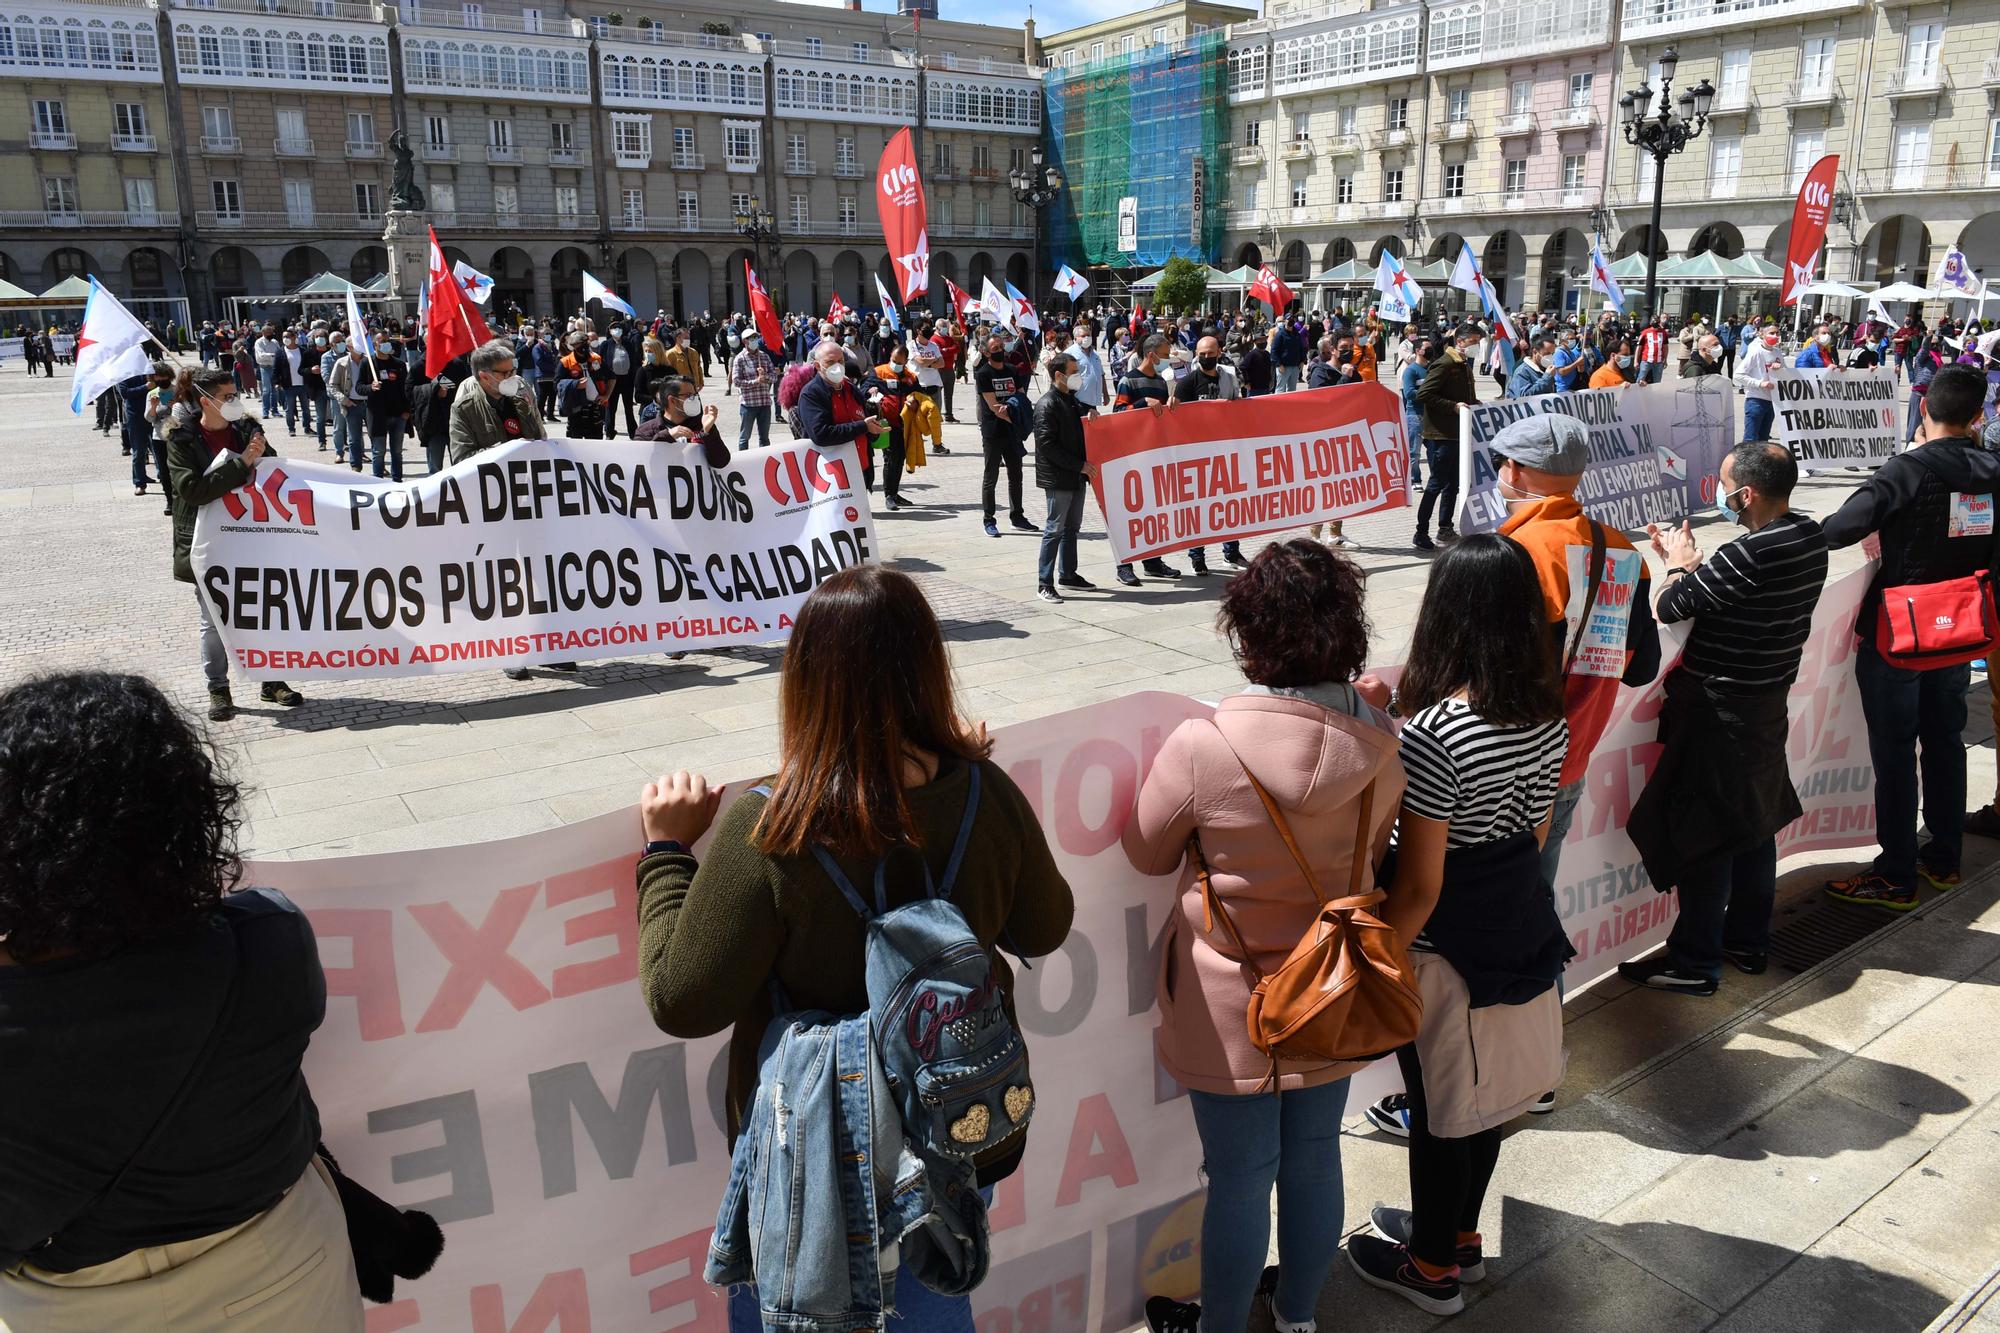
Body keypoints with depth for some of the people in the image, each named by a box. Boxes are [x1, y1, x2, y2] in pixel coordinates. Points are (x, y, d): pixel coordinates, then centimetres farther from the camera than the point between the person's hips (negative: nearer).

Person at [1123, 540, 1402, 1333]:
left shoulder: (1202, 747, -27)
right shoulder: (1380, 742, -14)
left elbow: (1147, 853, -9)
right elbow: (1374, 853, 3)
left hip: (1232, 1007, -4)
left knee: (1239, 1179, 13)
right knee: (1314, 1159, 22)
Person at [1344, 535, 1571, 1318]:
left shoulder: (1433, 731, -27)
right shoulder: (1548, 715, -4)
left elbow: (1420, 885, -22)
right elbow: (1537, 833, 9)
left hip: (1449, 945, -7)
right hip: (1522, 923, 7)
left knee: (1438, 1106, 12)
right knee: (1481, 1092, 24)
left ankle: (1432, 1267, 32)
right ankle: (1460, 1233, 44)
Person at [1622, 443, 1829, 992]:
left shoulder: (1751, 554, -27)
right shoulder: (1811, 537, 1)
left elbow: (1670, 607, -20)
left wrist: (1678, 562, -2)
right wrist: (1689, 561, 7)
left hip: (1721, 712, -9)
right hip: (1767, 702, 9)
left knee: (1699, 833, 0)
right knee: (1754, 822, 19)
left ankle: (1694, 962, 9)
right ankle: (1748, 941, 33)